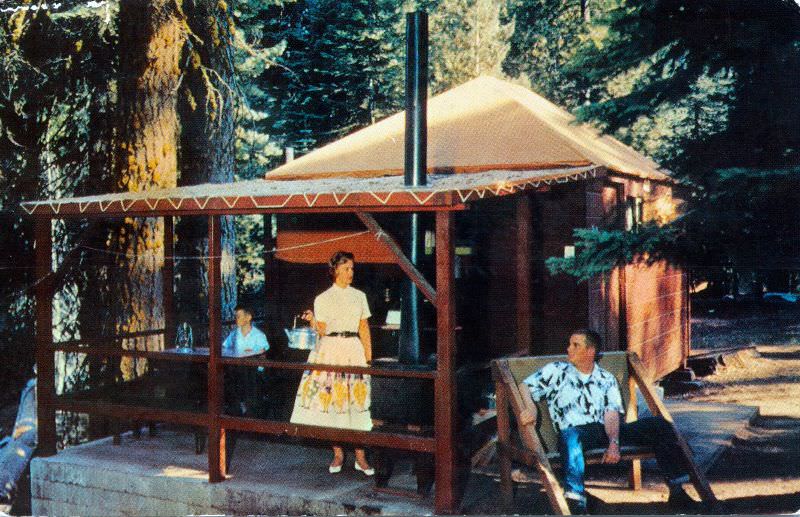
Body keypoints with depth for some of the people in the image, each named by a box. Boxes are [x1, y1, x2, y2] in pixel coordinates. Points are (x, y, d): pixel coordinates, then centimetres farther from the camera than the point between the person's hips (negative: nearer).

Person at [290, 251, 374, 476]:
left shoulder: (359, 296, 10)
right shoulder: (322, 299, 3)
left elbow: (364, 328, 11)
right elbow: (322, 331, 1)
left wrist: (368, 357, 5)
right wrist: (312, 321, -18)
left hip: (354, 350, 2)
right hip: (331, 350, -1)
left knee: (357, 400, -1)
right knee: (332, 400, -1)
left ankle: (360, 457, 4)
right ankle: (338, 454, 13)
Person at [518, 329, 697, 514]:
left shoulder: (607, 380, 18)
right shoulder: (556, 371, 15)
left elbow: (611, 415, 4)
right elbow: (524, 386, 7)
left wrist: (614, 442, -15)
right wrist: (529, 407, -16)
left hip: (604, 430, 3)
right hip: (575, 431, -3)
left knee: (659, 424, -11)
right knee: (569, 436, -42)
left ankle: (677, 489, -12)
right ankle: (576, 500, -54)